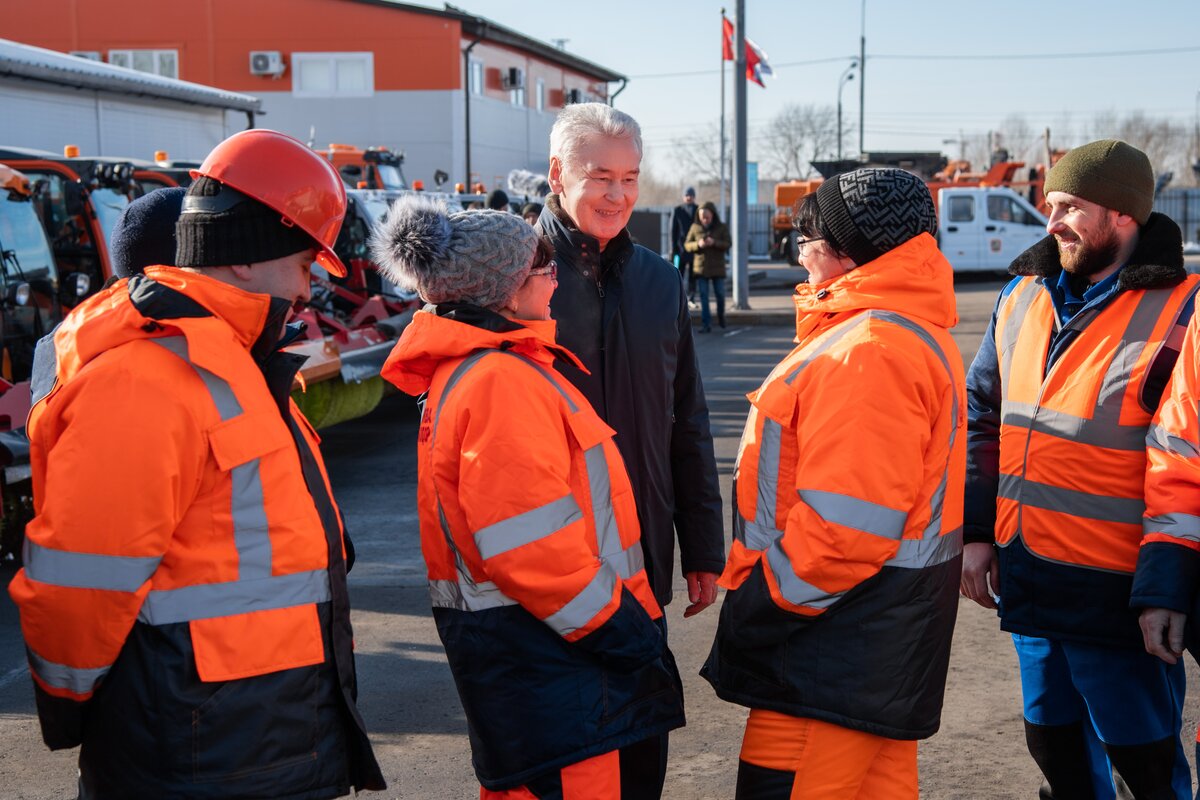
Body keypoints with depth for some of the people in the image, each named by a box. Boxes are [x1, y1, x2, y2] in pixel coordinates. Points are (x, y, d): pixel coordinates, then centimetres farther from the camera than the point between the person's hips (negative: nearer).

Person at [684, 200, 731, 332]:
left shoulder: (722, 227, 2)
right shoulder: (695, 227, 4)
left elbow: (728, 244, -6)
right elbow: (687, 245, 4)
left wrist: (714, 242, -22)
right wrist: (698, 245, -16)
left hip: (717, 267, 0)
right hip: (700, 267, 0)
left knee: (720, 294, 3)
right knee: (703, 296, -3)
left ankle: (721, 316, 29)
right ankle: (706, 324, -3)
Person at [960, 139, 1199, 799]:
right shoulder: (1024, 296, 8)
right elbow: (982, 418, 14)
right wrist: (976, 531, 9)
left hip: (1116, 592, -6)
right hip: (1027, 575, 6)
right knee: (1054, 743, 19)